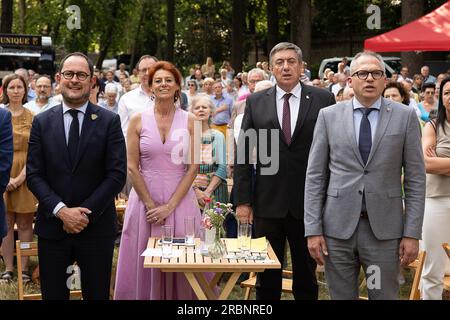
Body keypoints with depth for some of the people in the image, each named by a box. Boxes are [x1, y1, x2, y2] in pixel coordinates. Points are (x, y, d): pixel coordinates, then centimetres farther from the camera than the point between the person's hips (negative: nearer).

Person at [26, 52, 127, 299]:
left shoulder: (110, 121, -2)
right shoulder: (42, 122, 4)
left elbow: (117, 174, -7)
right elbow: (33, 174, 0)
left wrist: (85, 214, -13)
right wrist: (61, 210, -13)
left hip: (96, 227, -1)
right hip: (52, 226, 1)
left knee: (97, 294, 9)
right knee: (52, 295, 10)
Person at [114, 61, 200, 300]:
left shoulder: (189, 121, 1)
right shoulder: (138, 120, 0)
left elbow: (193, 166, -3)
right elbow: (132, 167, -2)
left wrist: (170, 206, -10)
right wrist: (151, 205, -8)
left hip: (180, 198, 0)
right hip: (145, 197, 0)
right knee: (145, 264, 6)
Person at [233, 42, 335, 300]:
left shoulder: (323, 99, -1)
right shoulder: (255, 102, 3)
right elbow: (243, 154, 3)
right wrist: (242, 200, -1)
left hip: (309, 202, -1)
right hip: (267, 203, 1)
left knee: (306, 275, 13)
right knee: (267, 276, 12)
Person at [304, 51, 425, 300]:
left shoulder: (405, 116, 2)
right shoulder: (329, 116, 4)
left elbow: (415, 179, 2)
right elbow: (315, 176, 3)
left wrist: (412, 233, -3)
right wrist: (313, 230, -3)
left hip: (385, 229, -1)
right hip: (338, 226, 1)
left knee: (384, 295, 6)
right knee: (340, 296, 9)